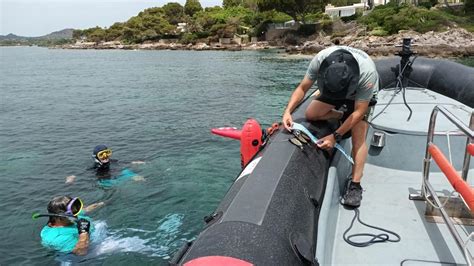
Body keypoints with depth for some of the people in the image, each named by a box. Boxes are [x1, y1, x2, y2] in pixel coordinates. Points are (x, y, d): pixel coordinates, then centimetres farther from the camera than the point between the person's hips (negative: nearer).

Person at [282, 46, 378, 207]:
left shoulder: (368, 73, -43)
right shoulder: (321, 59, -37)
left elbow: (359, 111, -34)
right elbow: (302, 88, -24)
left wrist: (335, 136, -39)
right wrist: (288, 111, -37)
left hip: (362, 95, -4)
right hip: (332, 90, 4)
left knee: (358, 138, -17)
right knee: (310, 114, -13)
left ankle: (355, 185, -11)